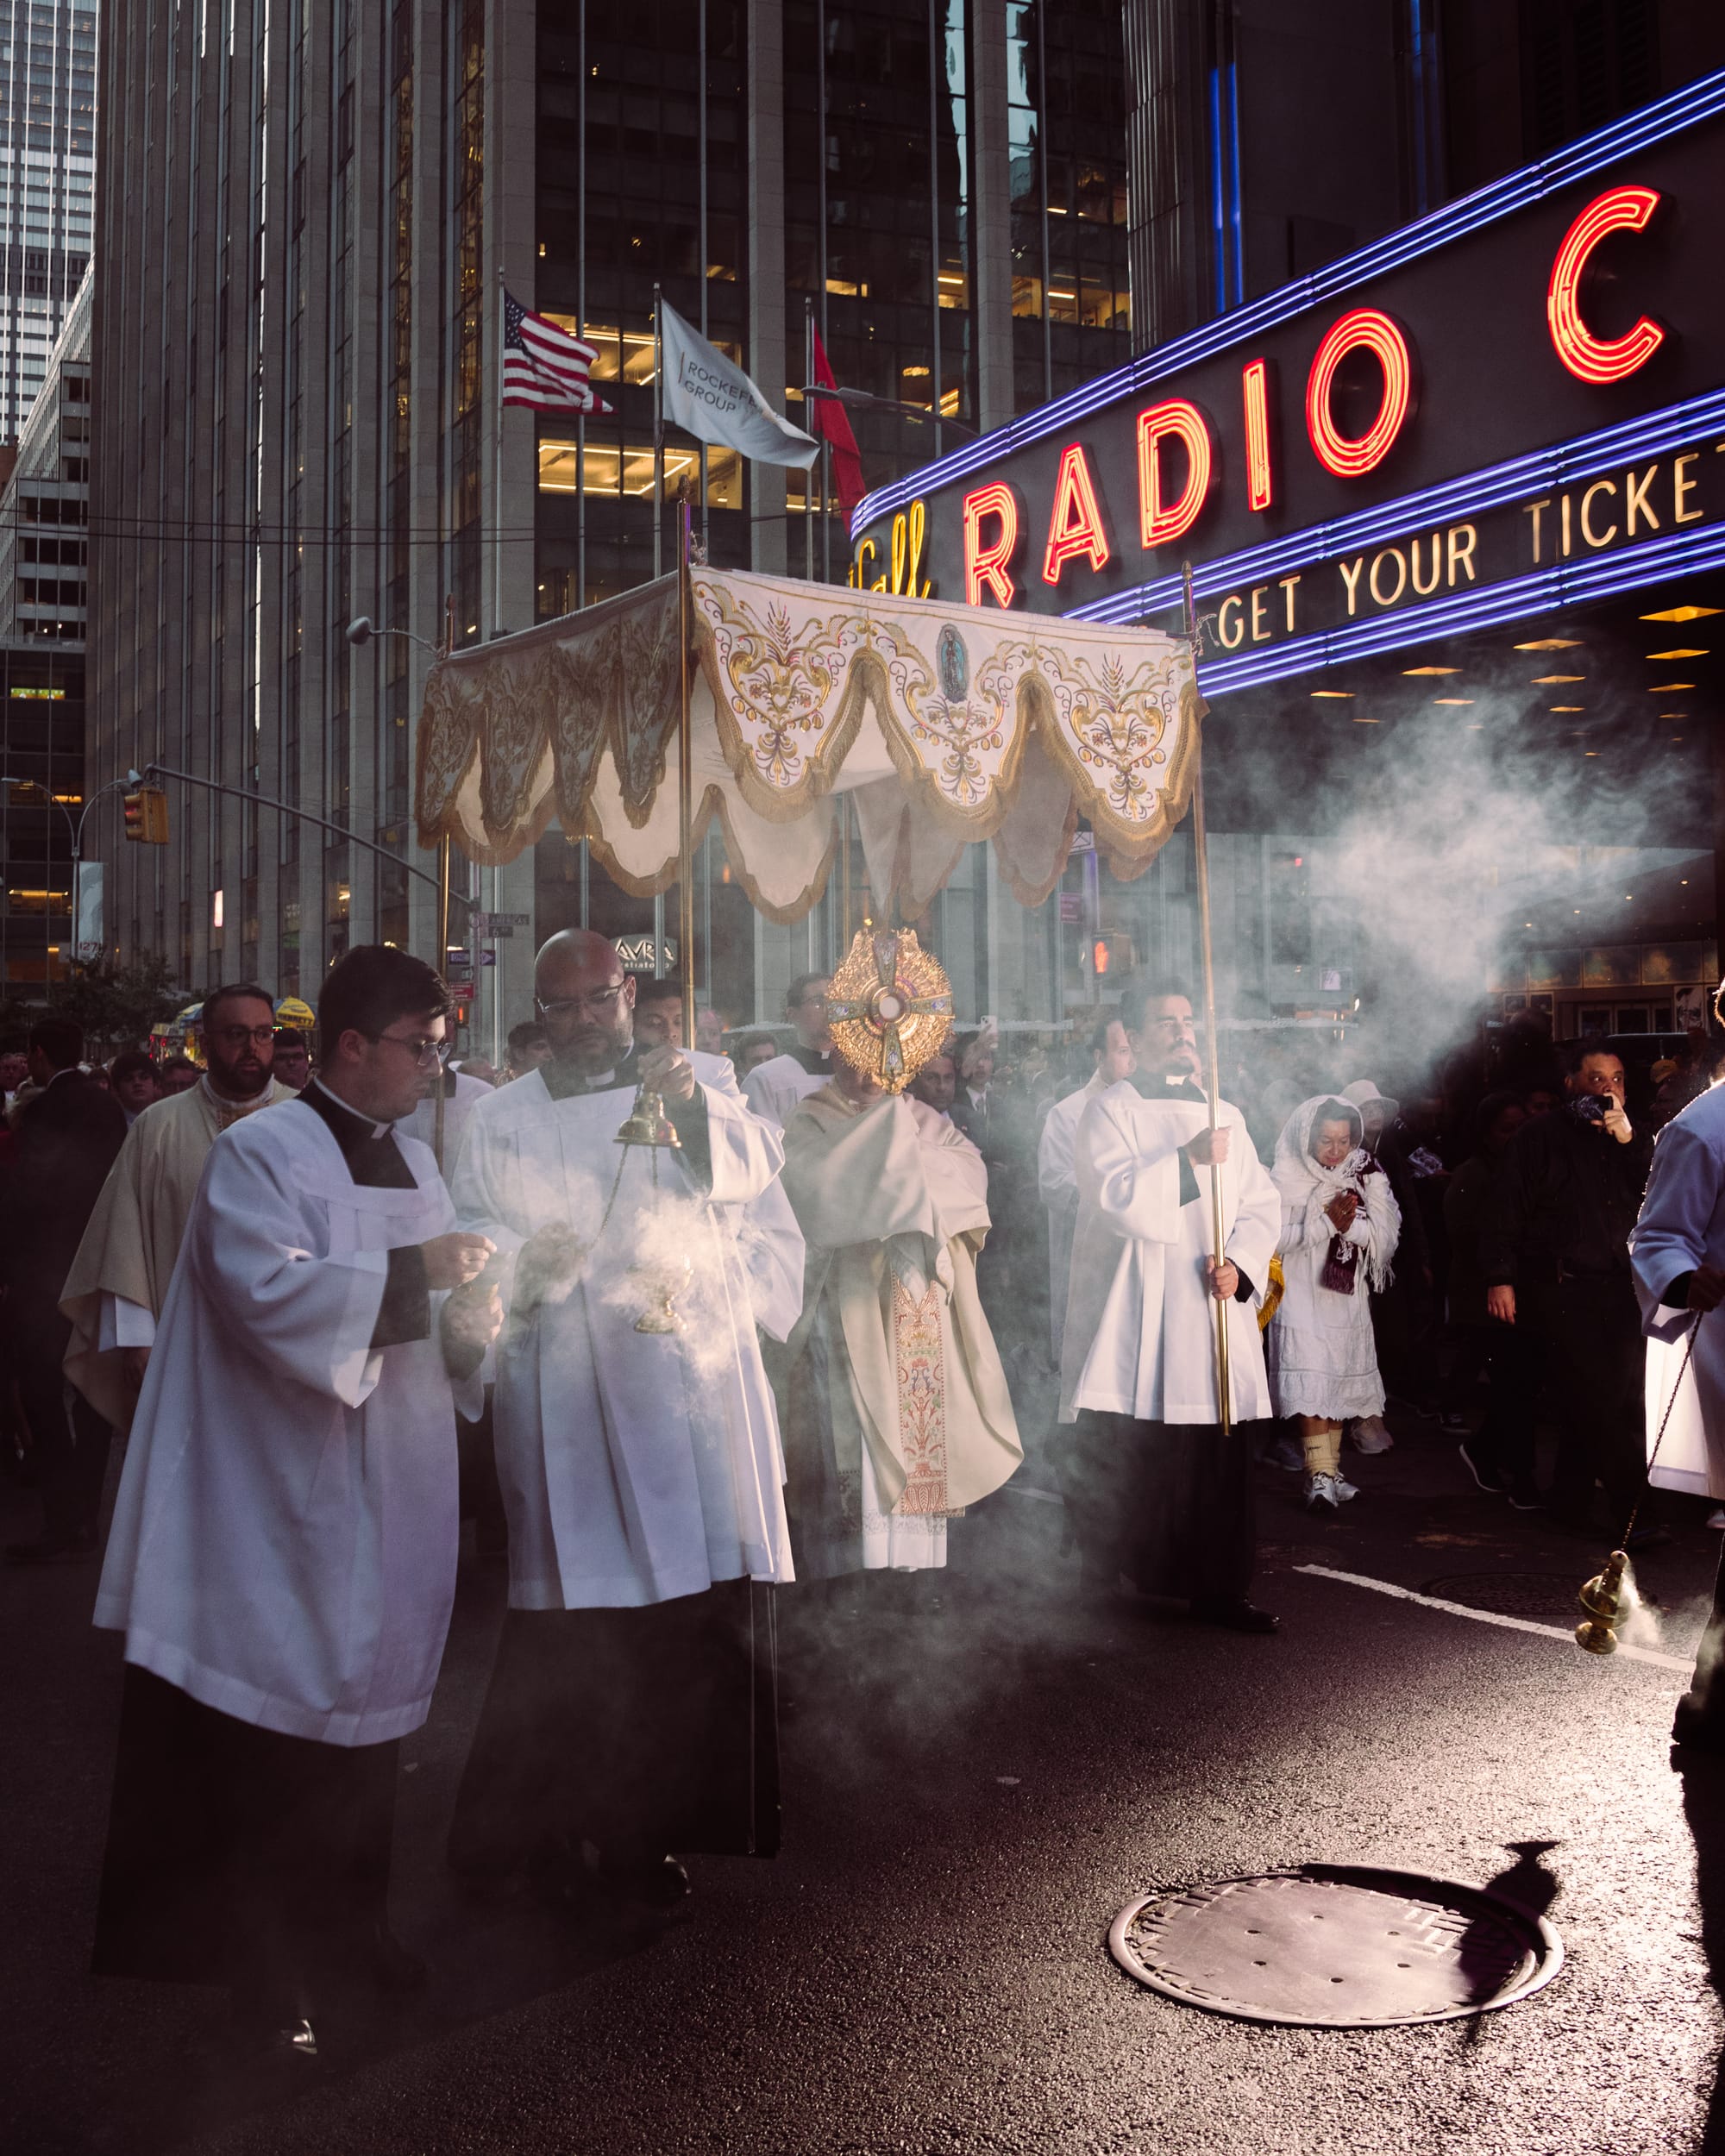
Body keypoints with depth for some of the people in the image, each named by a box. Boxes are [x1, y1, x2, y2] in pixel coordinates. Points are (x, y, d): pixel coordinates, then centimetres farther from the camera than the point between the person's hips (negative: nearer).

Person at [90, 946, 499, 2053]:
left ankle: (351, 1922, 28)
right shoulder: (259, 1153, -9)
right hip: (291, 1497, -7)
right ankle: (269, 1962, 13)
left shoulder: (416, 1162, 13)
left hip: (393, 1499, 7)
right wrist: (412, 1272, -22)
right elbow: (266, 1293, -23)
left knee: (367, 1708, 13)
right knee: (280, 1726, -1)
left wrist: (473, 1316, -7)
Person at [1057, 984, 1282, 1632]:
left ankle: (1219, 1590, 14)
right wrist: (1189, 1160, -19)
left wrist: (1240, 1263, -6)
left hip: (1215, 1311, 5)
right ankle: (1093, 1582, 9)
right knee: (1124, 1461, -4)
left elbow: (1262, 1205, 10)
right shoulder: (1111, 1111, 1)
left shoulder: (1224, 1115, 15)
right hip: (1135, 1323, -4)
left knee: (1221, 1458, 4)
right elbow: (1118, 1199, -14)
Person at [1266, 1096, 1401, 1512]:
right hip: (1301, 1294, -4)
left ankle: (1328, 1470, 17)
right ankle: (1320, 1475, -16)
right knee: (1309, 1383, -13)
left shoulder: (1365, 1176, 4)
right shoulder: (1285, 1179, -6)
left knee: (1339, 1384, 8)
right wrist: (1326, 1224, -17)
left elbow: (1385, 1233, -2)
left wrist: (1350, 1225, -19)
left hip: (1347, 1295, 4)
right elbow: (1275, 1239, -12)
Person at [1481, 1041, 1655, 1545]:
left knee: (1597, 1400, 4)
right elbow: (1507, 1212, -2)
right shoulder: (1541, 1137, 2)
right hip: (1564, 1288, -5)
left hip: (1620, 1287, 5)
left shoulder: (1632, 1140, 16)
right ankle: (1631, 1509, -8)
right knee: (1600, 1397, -11)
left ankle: (1572, 1499, 15)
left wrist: (1628, 1140, -9)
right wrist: (1500, 1277, -9)